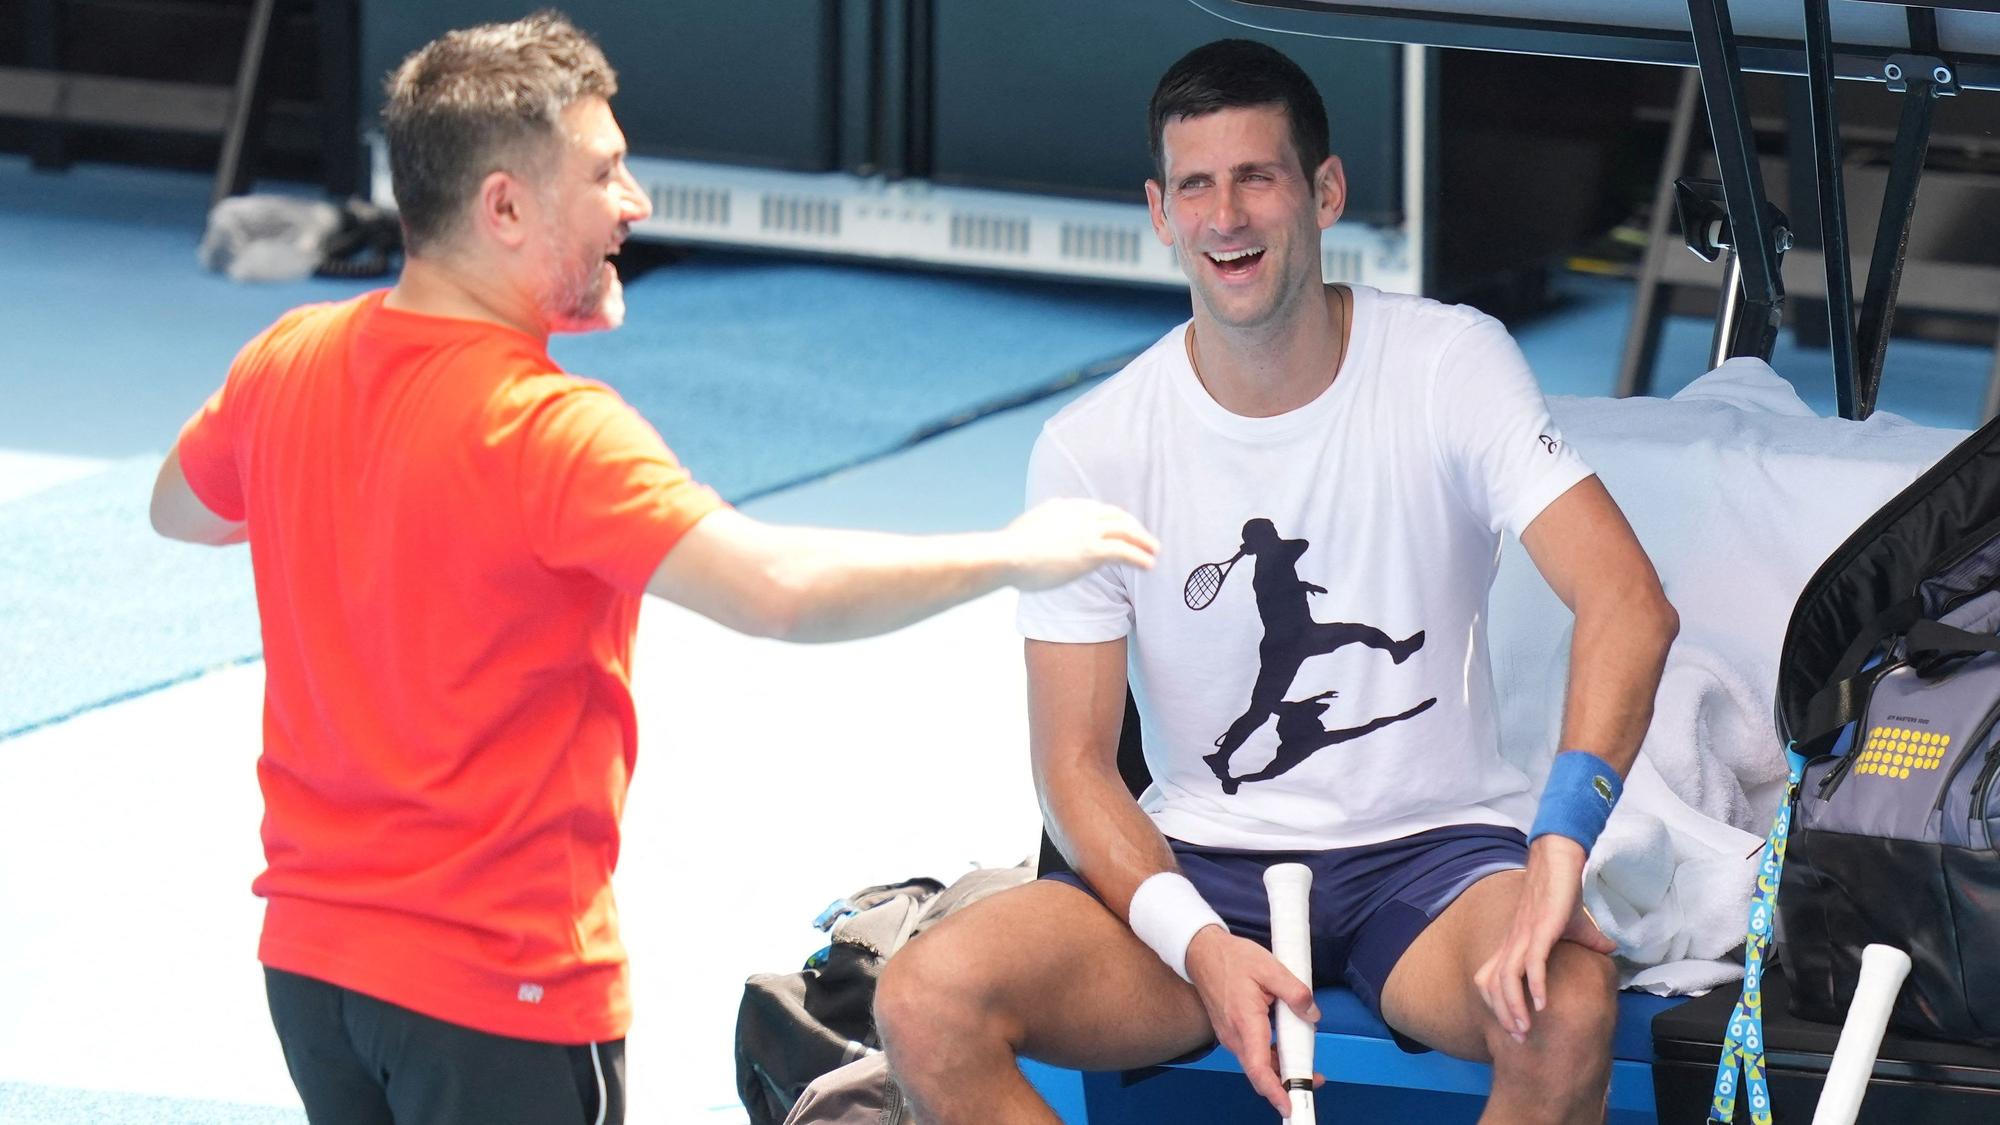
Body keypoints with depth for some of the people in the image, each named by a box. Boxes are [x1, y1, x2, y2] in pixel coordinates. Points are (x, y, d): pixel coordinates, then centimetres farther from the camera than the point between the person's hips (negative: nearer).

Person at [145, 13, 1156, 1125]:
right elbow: (778, 588, -33)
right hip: (498, 986, -7)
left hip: (308, 951, 7)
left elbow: (178, 509, 22)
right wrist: (1012, 554, -20)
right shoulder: (546, 430, -23)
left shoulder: (288, 361, 0)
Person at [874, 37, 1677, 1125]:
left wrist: (1561, 847, -33)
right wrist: (1200, 944, -21)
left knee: (1568, 1006, -36)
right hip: (1203, 866, 2)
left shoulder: (1451, 365, -6)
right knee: (926, 1001, -25)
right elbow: (1075, 762, -1)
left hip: (1430, 856, -1)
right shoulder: (1090, 450, -3)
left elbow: (1630, 605, -17)